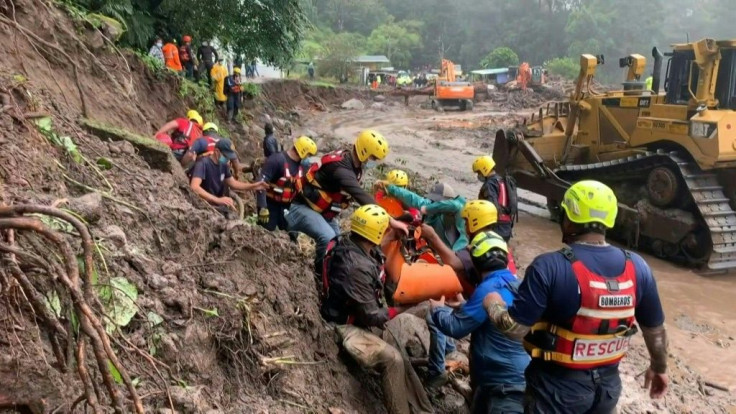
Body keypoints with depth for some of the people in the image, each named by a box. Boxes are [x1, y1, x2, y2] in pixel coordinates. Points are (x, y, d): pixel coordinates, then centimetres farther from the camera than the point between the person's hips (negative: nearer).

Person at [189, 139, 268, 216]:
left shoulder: (223, 165, 3)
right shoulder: (203, 163, -19)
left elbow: (232, 183, 15)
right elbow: (194, 187, -33)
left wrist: (254, 186, -1)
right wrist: (217, 200, -43)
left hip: (218, 207, 8)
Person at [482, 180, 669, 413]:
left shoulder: (549, 267, -24)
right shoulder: (637, 267, -9)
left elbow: (515, 329, -22)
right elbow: (655, 330, 2)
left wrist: (492, 305, -2)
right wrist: (659, 368, 21)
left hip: (559, 386, -5)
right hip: (608, 383, 5)